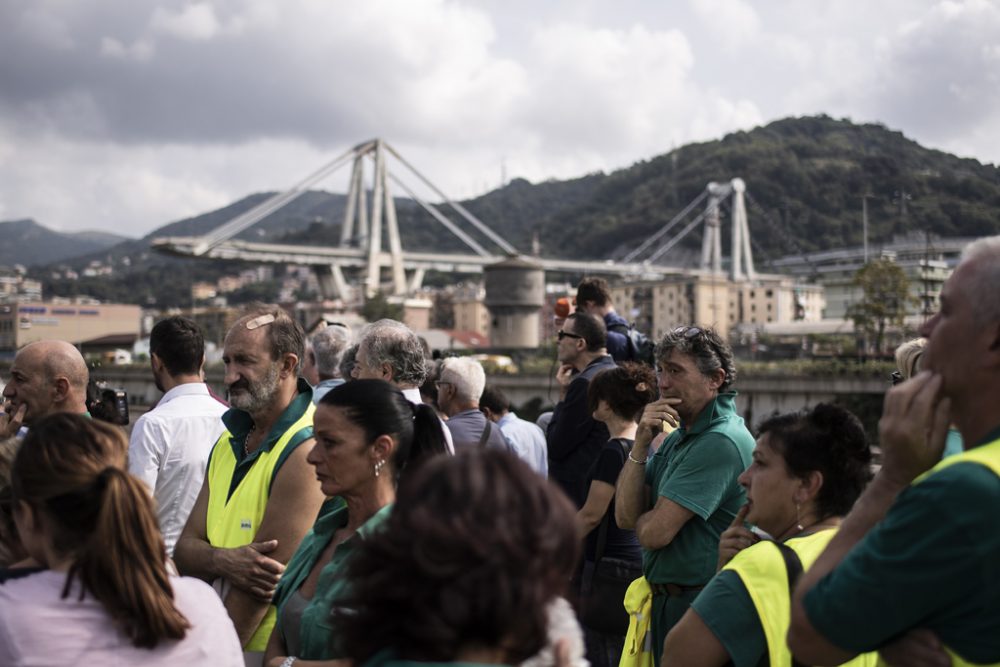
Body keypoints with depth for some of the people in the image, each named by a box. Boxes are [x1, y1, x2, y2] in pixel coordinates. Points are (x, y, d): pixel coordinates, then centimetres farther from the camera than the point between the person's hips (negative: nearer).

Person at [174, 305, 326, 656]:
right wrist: (224, 561, -16)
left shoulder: (305, 450, -16)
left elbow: (269, 571, -19)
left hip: (271, 651, -6)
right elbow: (184, 552, 5)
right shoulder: (228, 443, 10)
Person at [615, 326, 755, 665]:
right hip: (666, 602, 9)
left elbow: (654, 532, -23)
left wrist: (643, 518, 1)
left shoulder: (721, 442, -20)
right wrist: (641, 442, -9)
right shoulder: (677, 437, 10)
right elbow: (626, 516, 0)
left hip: (699, 608, -9)